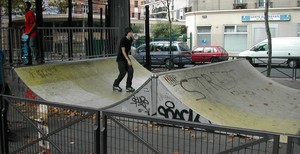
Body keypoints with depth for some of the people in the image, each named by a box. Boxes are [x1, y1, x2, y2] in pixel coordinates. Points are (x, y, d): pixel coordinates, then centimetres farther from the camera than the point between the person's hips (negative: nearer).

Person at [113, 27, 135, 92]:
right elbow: (123, 51, -22)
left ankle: (128, 87, -2)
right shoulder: (123, 40, -18)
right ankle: (115, 85, 7)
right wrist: (128, 60, -27)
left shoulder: (131, 40, 4)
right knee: (123, 72, -13)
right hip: (121, 58, -7)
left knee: (130, 71, -8)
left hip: (126, 57, 7)